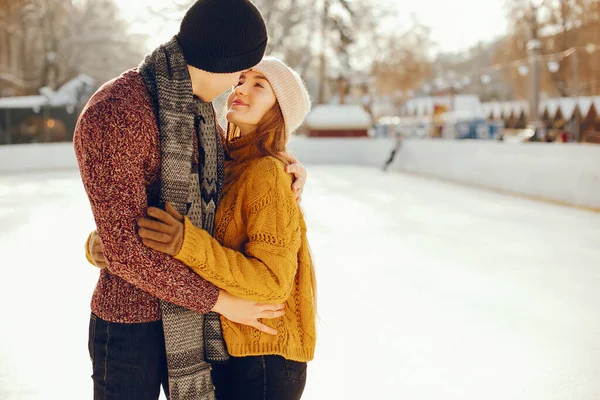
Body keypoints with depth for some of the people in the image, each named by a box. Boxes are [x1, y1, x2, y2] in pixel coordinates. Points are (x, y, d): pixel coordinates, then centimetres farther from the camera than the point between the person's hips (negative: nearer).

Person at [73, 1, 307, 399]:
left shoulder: (195, 106, 3)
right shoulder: (114, 115, -25)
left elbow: (228, 161, 26)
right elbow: (125, 248, -26)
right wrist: (219, 301, -19)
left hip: (189, 311, 8)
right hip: (132, 323, -8)